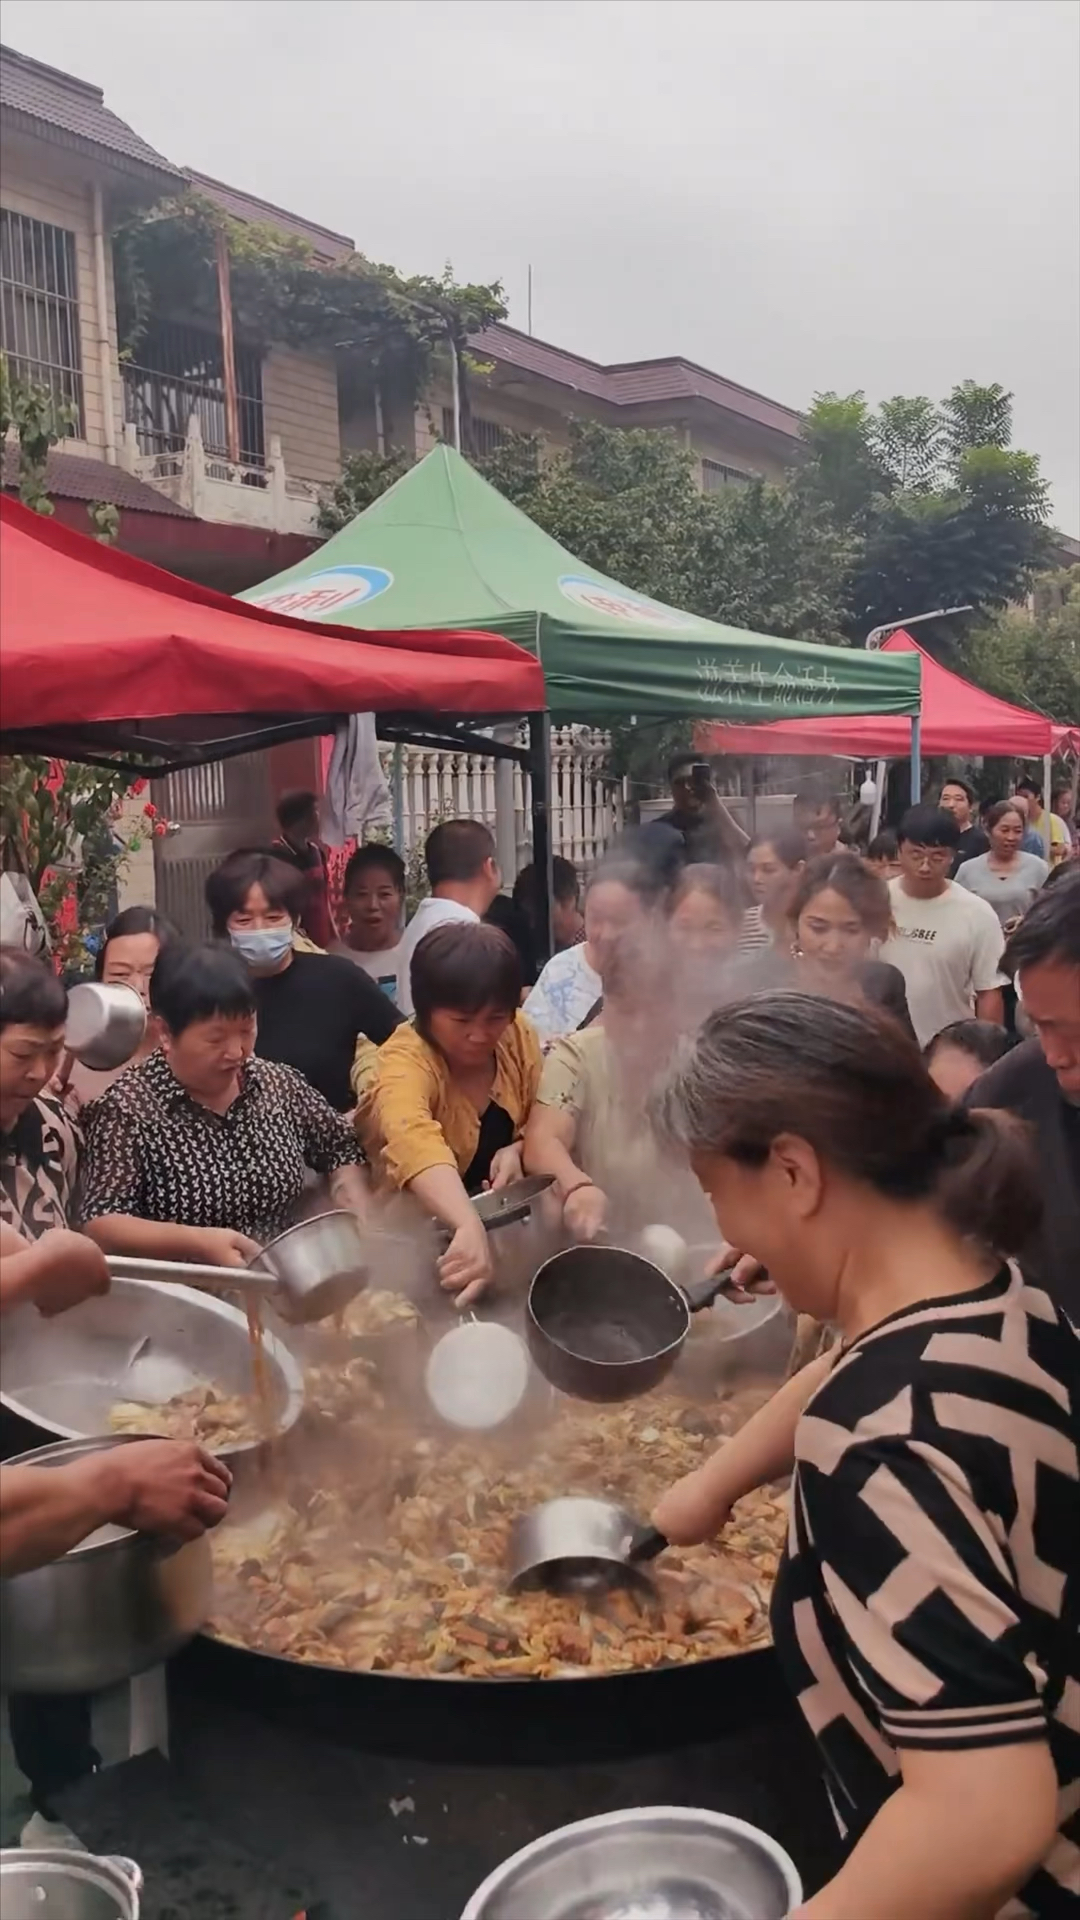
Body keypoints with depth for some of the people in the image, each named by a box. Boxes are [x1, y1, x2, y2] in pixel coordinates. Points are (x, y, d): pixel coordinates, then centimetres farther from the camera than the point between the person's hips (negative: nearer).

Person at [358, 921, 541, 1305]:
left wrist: (517, 1149, -15)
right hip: (416, 1225, -4)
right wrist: (469, 1227, -57)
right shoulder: (404, 1061, -23)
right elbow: (416, 1145, -42)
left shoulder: (517, 1035, -7)